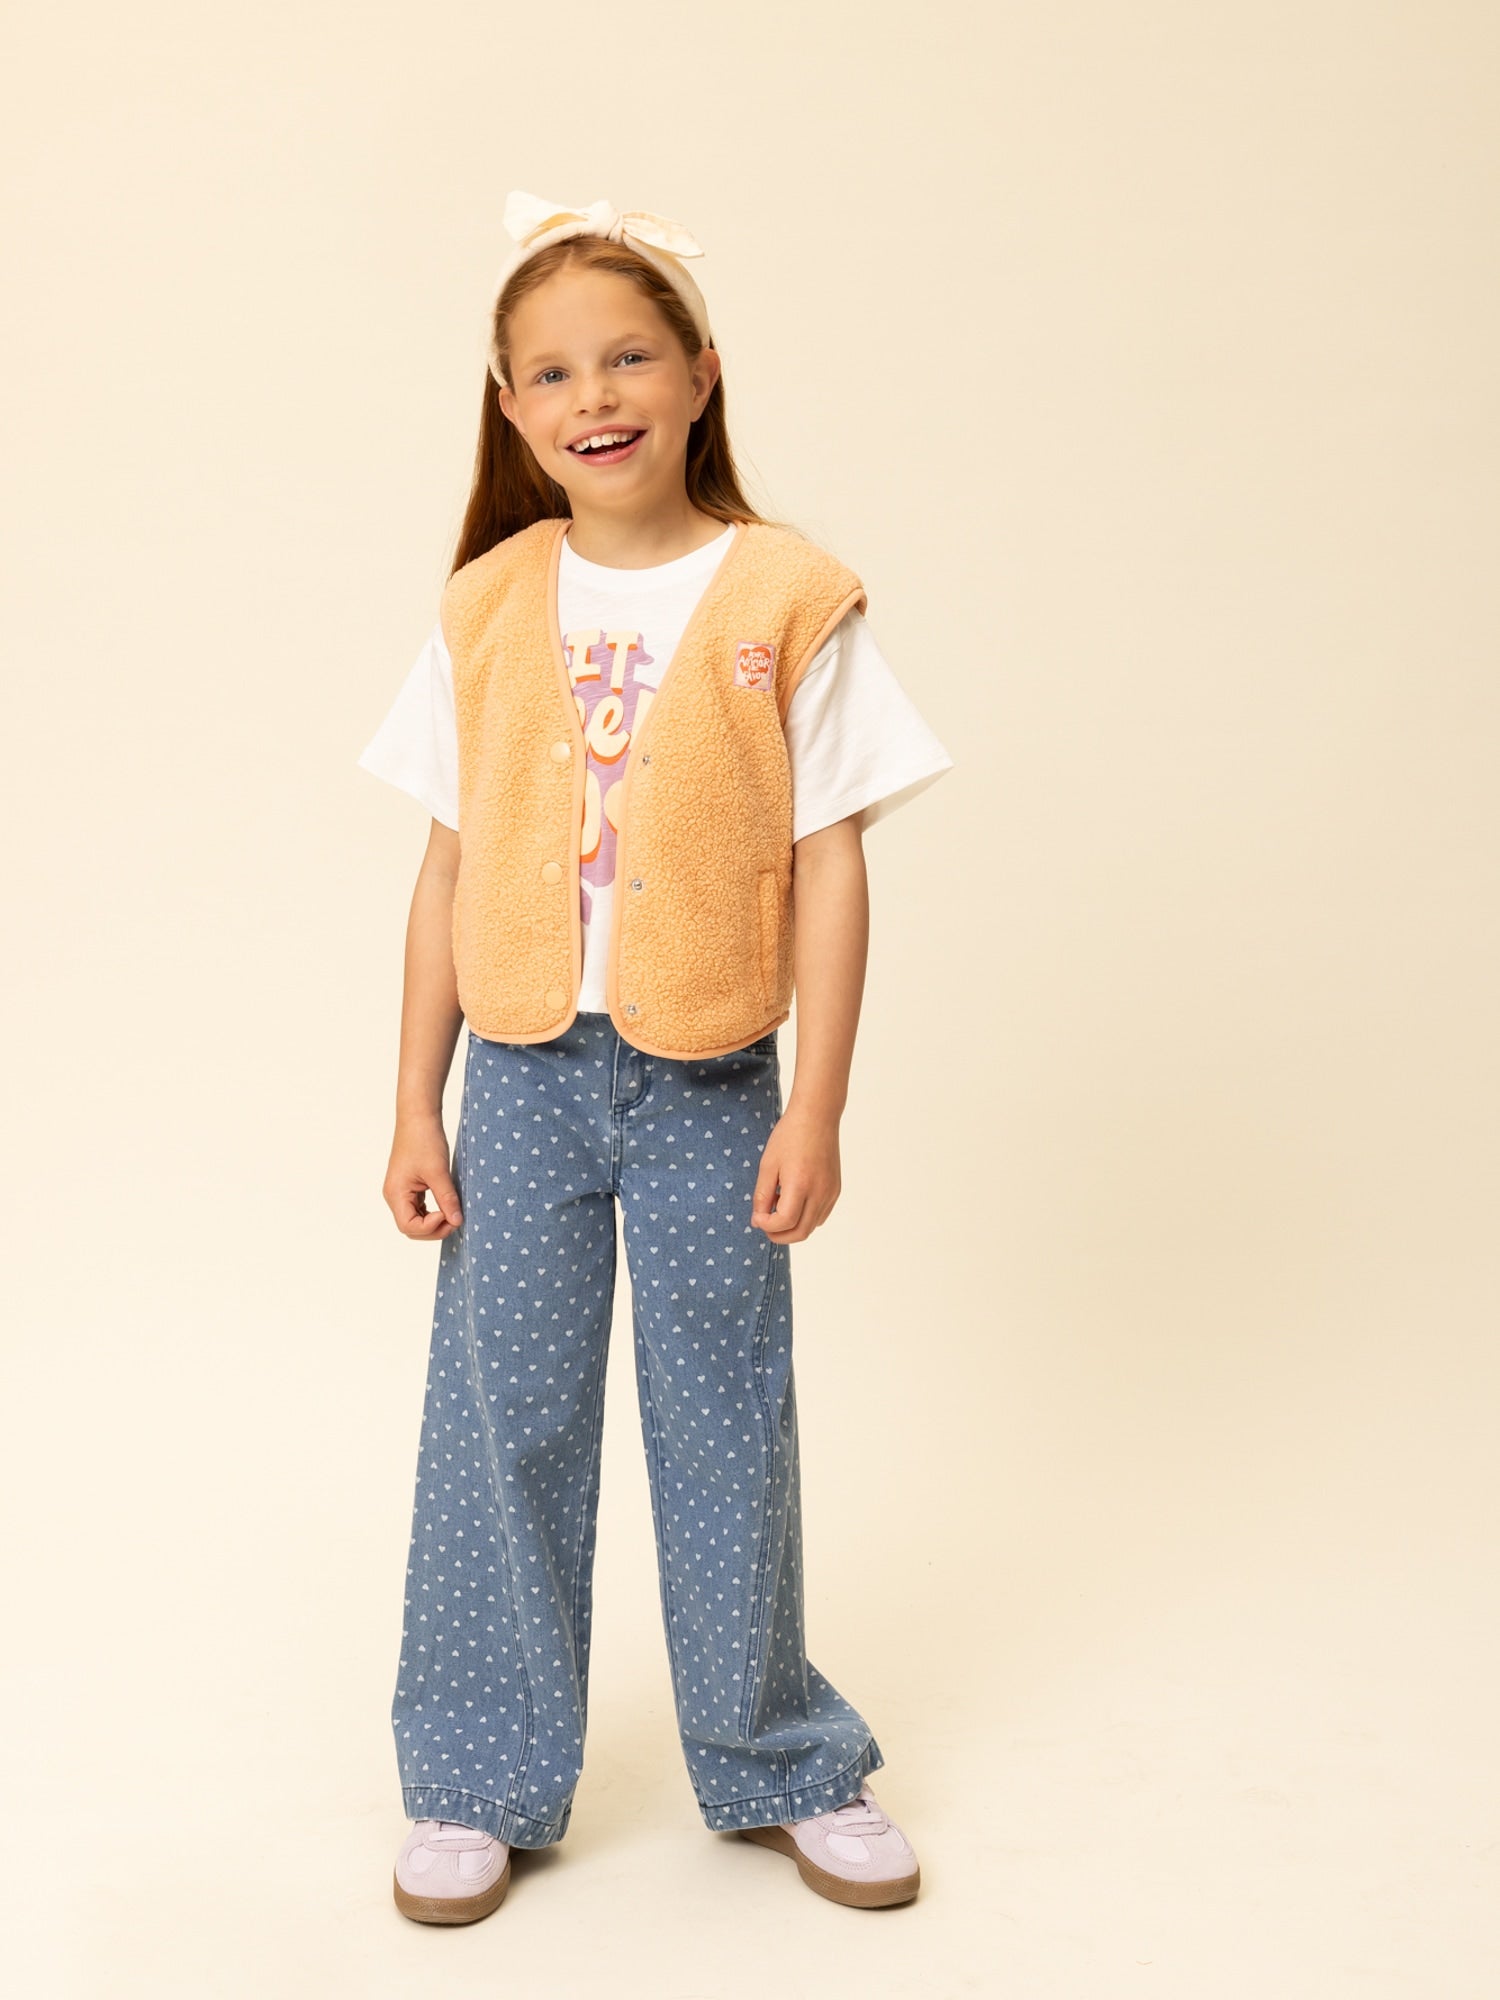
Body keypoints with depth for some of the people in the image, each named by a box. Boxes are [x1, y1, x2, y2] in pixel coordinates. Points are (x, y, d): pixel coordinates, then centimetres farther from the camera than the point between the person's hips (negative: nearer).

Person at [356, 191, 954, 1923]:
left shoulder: (789, 597, -5)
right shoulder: (486, 607, 2)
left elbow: (828, 865, -4)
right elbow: (450, 868, 5)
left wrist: (815, 1111, -7)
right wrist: (414, 1106, 4)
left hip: (711, 1080, -2)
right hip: (523, 1075, 2)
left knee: (729, 1424, 9)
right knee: (504, 1422, 8)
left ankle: (777, 1765, 30)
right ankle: (480, 1783, 26)